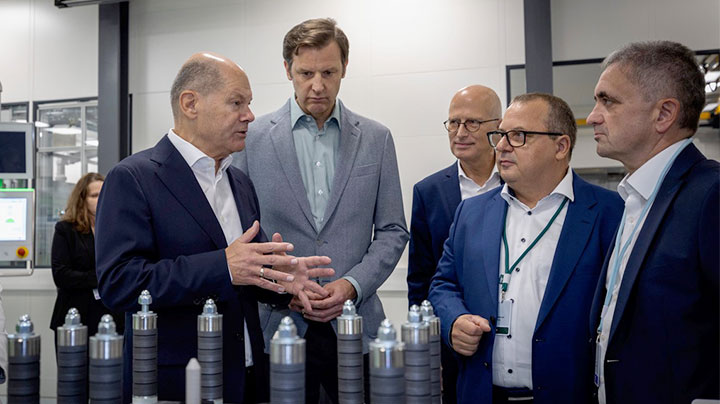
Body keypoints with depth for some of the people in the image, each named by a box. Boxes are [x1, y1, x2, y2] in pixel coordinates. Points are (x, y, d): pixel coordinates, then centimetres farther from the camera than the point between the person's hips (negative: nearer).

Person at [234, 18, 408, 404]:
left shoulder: (376, 139, 5)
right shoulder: (252, 137, 1)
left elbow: (392, 230, 6)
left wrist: (352, 284, -8)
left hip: (356, 322, 1)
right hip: (277, 324, -1)